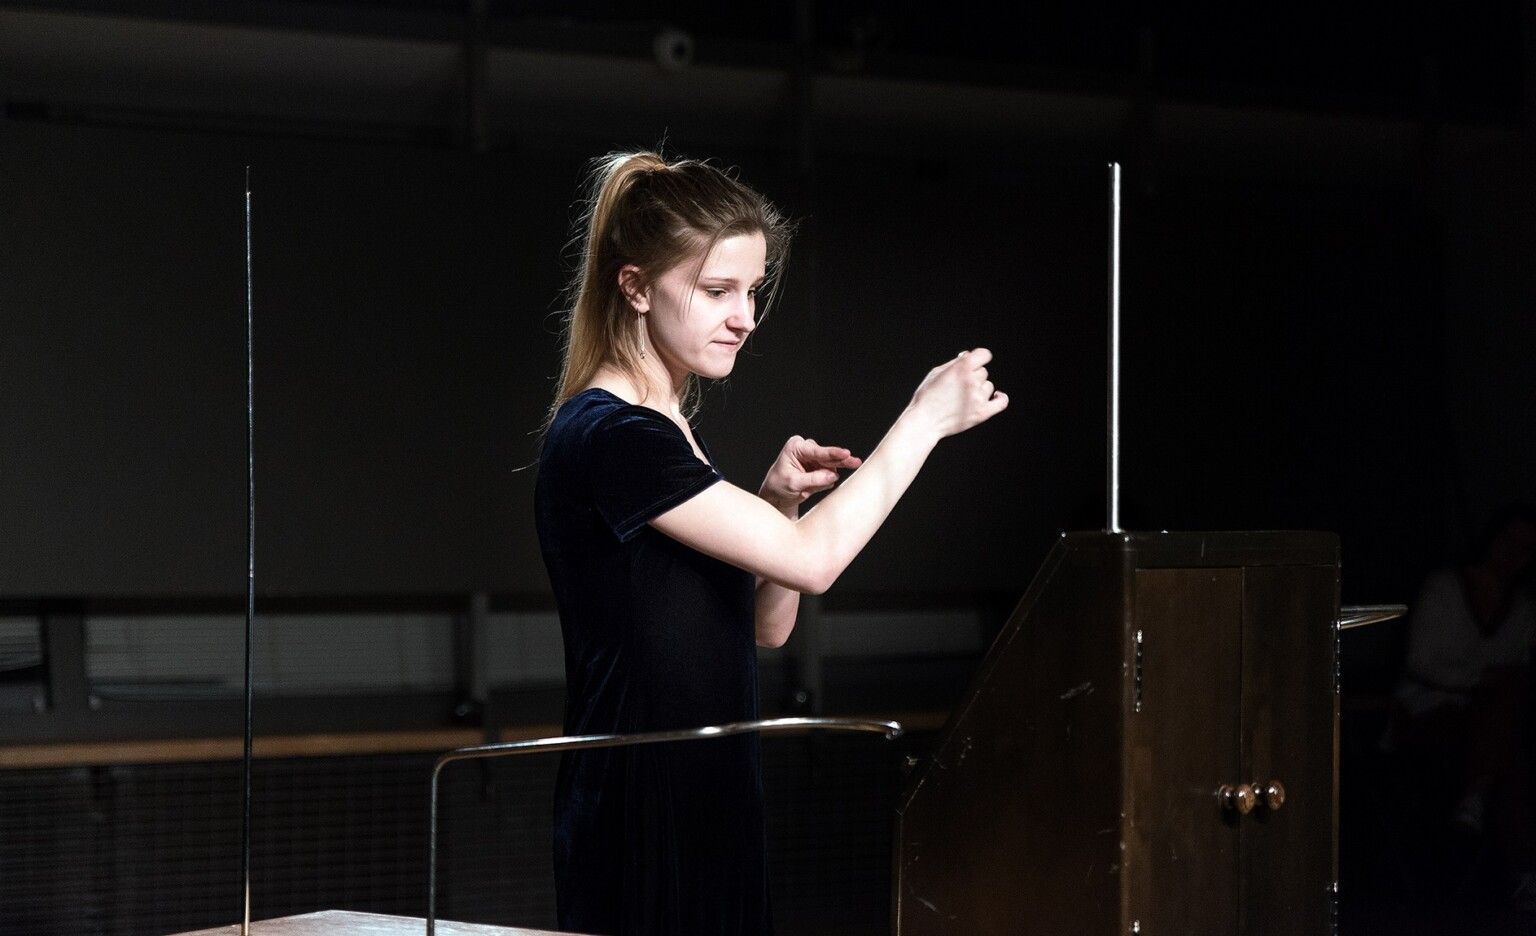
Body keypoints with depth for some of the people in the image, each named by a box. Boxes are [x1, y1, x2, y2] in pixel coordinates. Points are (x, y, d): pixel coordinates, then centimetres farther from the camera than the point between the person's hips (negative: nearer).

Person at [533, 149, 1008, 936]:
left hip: (706, 805, 9)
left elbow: (766, 626, 17)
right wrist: (923, 420, -10)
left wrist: (778, 504, 0)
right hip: (641, 819, -9)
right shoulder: (607, 437, -15)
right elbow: (811, 561, -17)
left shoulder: (668, 429, 14)